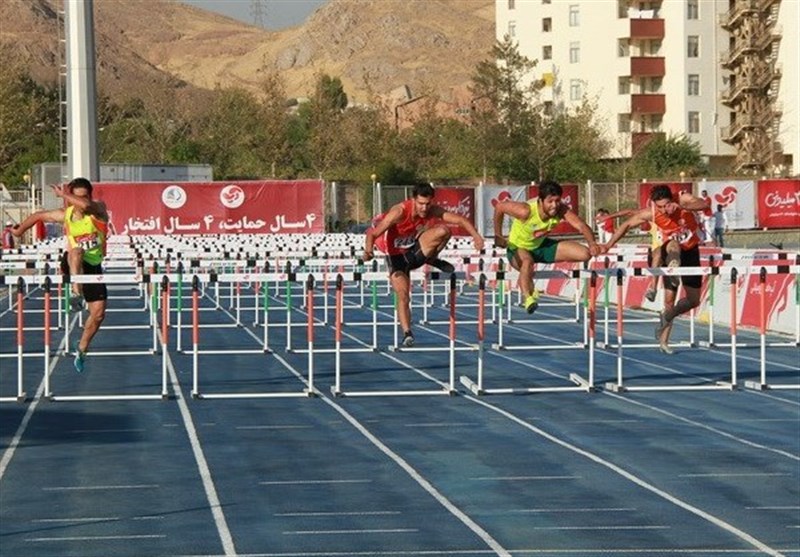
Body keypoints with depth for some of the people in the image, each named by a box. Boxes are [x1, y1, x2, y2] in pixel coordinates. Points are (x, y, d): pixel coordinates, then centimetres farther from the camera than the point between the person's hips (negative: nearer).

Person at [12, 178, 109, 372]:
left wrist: (63, 195, -31)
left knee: (98, 313, -1)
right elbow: (38, 216, 13)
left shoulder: (98, 210, -12)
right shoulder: (65, 215, -5)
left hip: (93, 267, 1)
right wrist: (18, 231, 20)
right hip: (73, 264, -1)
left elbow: (86, 205, -38)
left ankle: (82, 349, 20)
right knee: (76, 251, -39)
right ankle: (76, 293, -56)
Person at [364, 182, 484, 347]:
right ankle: (407, 334, -3)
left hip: (415, 250, 3)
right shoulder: (399, 212, -30)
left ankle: (432, 260, 3)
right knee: (403, 295, -14)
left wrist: (476, 236, -35)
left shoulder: (433, 211, -17)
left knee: (443, 230, -21)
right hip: (397, 257, -3)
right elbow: (373, 233, -32)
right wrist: (369, 250, -53)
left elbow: (459, 219, -18)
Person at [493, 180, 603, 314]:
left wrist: (592, 243, -49)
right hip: (518, 248, -6)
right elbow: (499, 207, -22)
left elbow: (581, 225, -30)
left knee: (585, 254, -7)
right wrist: (498, 236, -14)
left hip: (541, 245, 6)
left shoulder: (561, 210, -21)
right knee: (527, 261, -43)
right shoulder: (526, 211, -33)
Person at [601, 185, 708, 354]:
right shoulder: (650, 213, -22)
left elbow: (703, 204, -44)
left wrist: (682, 206, -59)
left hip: (691, 251, 0)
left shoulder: (683, 199, -25)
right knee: (674, 245, -35)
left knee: (694, 300, -1)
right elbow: (627, 225, -10)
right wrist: (608, 245, -12)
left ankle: (665, 328, 11)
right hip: (670, 251, 0)